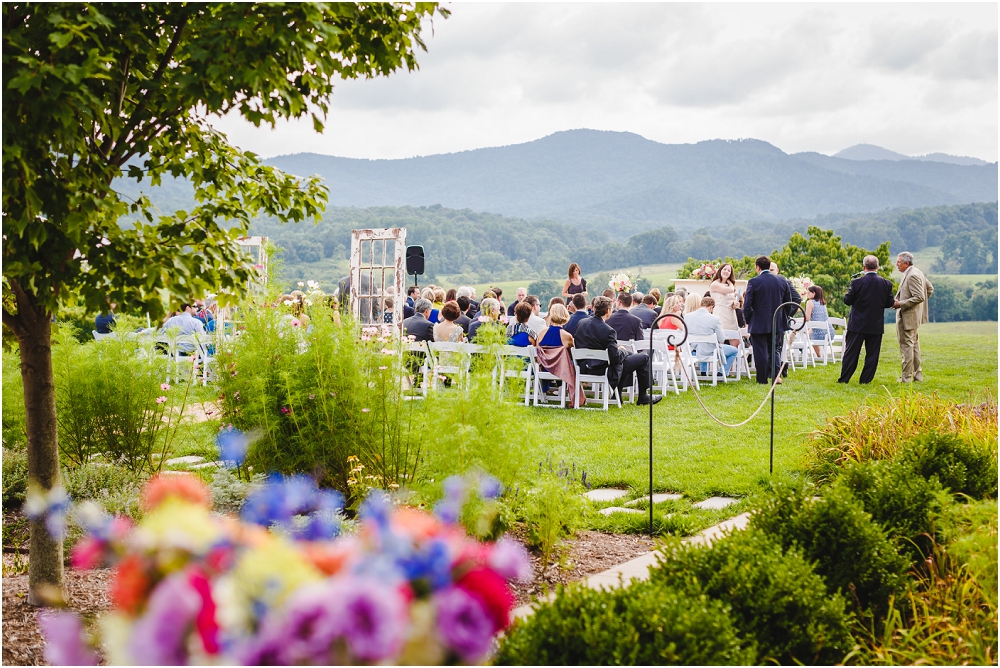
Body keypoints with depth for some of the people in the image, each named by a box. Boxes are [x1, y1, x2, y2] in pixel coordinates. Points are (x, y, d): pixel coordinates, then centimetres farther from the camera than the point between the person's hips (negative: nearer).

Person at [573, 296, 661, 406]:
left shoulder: (581, 324, -2)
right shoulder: (607, 331, -23)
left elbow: (576, 344, 12)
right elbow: (615, 358, -24)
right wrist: (622, 351, 1)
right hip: (603, 370, -8)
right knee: (643, 358, 7)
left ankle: (617, 395, 35)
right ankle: (643, 397, 19)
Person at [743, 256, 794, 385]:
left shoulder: (754, 282, -12)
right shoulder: (782, 281, 2)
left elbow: (747, 305, -11)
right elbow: (788, 302, 9)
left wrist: (748, 321, 3)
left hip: (759, 324, -4)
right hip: (778, 324, 4)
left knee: (761, 352, 4)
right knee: (774, 349, 14)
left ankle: (763, 379, 7)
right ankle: (776, 374, -2)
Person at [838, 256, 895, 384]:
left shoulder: (857, 282, -13)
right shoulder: (886, 284, -5)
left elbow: (847, 300, -8)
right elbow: (890, 303, 1)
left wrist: (849, 290, 10)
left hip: (857, 324, -1)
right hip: (876, 325, 1)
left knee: (851, 352, 6)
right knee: (872, 353, 9)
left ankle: (844, 379, 9)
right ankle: (865, 379, 9)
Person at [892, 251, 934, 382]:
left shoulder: (912, 276, -20)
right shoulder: (917, 272, 12)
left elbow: (919, 297, -25)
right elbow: (930, 289, 21)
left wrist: (900, 304, -23)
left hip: (908, 317, -11)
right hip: (915, 316, 11)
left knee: (906, 346, -6)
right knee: (914, 345, 17)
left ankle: (906, 377, -2)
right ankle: (917, 374, 24)